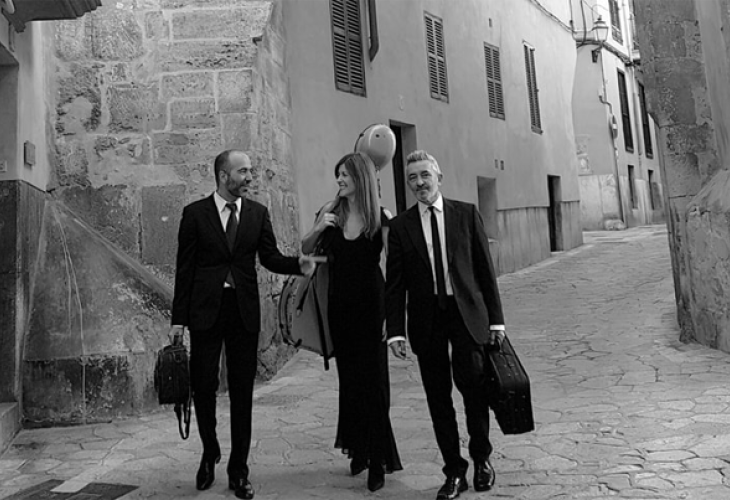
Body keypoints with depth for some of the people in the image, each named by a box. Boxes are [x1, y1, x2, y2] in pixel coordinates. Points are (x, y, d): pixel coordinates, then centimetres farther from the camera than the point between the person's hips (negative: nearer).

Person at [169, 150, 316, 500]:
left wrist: (299, 264, -20)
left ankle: (238, 471, 17)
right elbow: (184, 269, 0)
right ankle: (210, 453, 32)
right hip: (205, 311, -1)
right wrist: (178, 319, -3)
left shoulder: (257, 213, 6)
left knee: (242, 392, 5)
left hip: (244, 311, 2)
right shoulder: (195, 213, 0)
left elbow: (270, 257, 1)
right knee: (203, 387, 6)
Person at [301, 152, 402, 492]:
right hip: (340, 304, 3)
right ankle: (358, 450, 27)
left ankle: (378, 461, 11)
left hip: (370, 304, -3)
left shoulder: (381, 217, -6)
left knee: (372, 378, 0)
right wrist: (317, 229, -9)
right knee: (349, 378, 11)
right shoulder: (331, 212, 2)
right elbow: (305, 251, 12)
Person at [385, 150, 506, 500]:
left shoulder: (466, 214, 5)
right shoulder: (400, 226, 5)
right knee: (438, 399, 5)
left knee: (473, 384, -5)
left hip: (466, 313, -1)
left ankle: (481, 458, 21)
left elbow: (485, 269, 5)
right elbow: (395, 283, 3)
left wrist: (495, 319, 1)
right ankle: (454, 471, 20)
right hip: (426, 320, 1)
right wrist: (395, 331, -4)